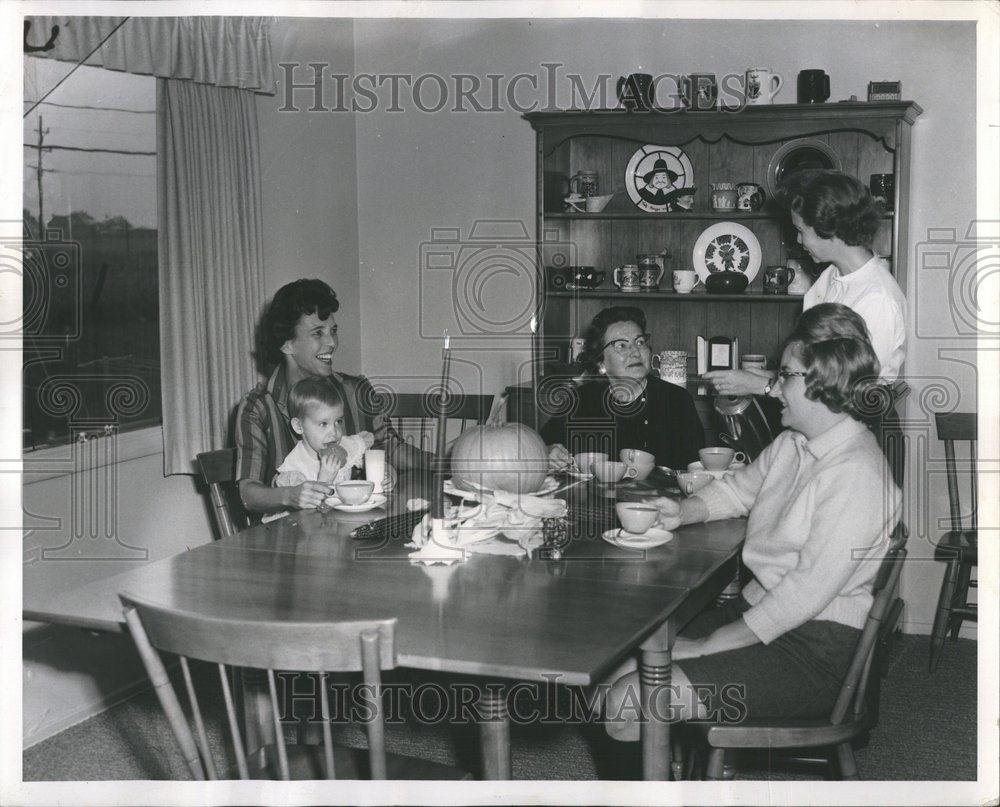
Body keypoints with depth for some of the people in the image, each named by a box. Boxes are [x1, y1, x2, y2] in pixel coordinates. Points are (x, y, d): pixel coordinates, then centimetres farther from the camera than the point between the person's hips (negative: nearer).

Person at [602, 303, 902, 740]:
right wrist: (683, 511, 7)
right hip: (756, 608, 9)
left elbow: (806, 593, -23)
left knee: (627, 705, -19)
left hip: (814, 652, -9)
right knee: (619, 675, -1)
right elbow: (739, 487, 28)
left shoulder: (857, 475, -21)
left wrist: (707, 646, -19)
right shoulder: (792, 443, 8)